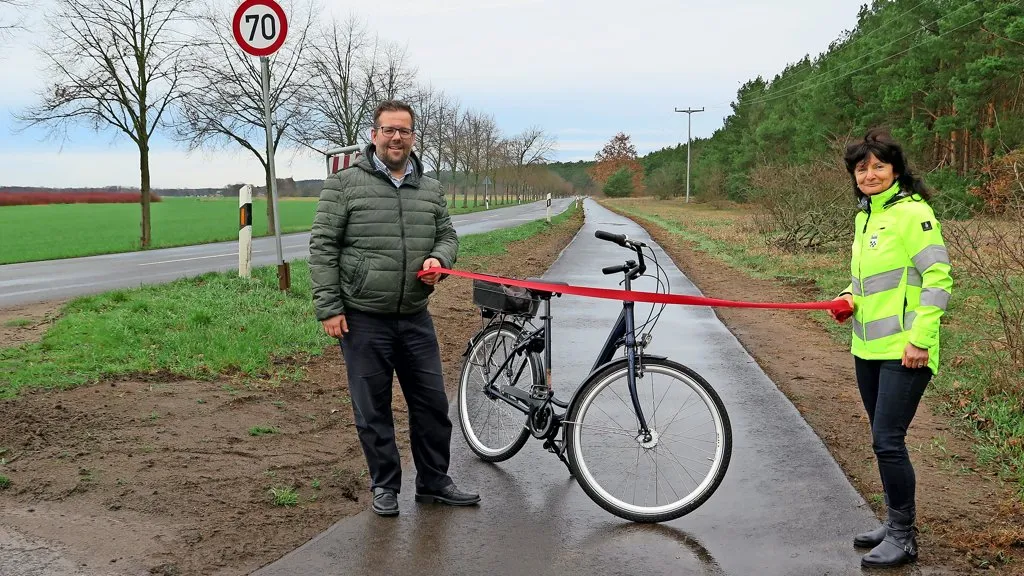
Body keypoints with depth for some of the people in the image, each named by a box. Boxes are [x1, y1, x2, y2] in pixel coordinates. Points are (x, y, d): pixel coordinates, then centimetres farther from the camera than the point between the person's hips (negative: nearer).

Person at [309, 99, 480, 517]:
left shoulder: (430, 189, 10)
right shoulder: (344, 184, -4)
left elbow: (448, 235, 18)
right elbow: (322, 247, -5)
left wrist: (438, 258, -6)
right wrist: (328, 308, -10)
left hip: (415, 318, 4)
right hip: (363, 319, -4)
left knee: (432, 403, 9)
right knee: (373, 410, 6)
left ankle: (434, 482, 25)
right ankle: (385, 486, 21)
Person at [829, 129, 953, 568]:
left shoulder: (912, 212, -11)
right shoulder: (865, 216, 14)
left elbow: (938, 280, -15)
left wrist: (920, 338, -19)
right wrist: (850, 297, 5)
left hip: (903, 351, -8)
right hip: (868, 348, 8)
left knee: (888, 441, -9)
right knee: (885, 440, 14)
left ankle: (903, 538, 4)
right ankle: (896, 522, 27)